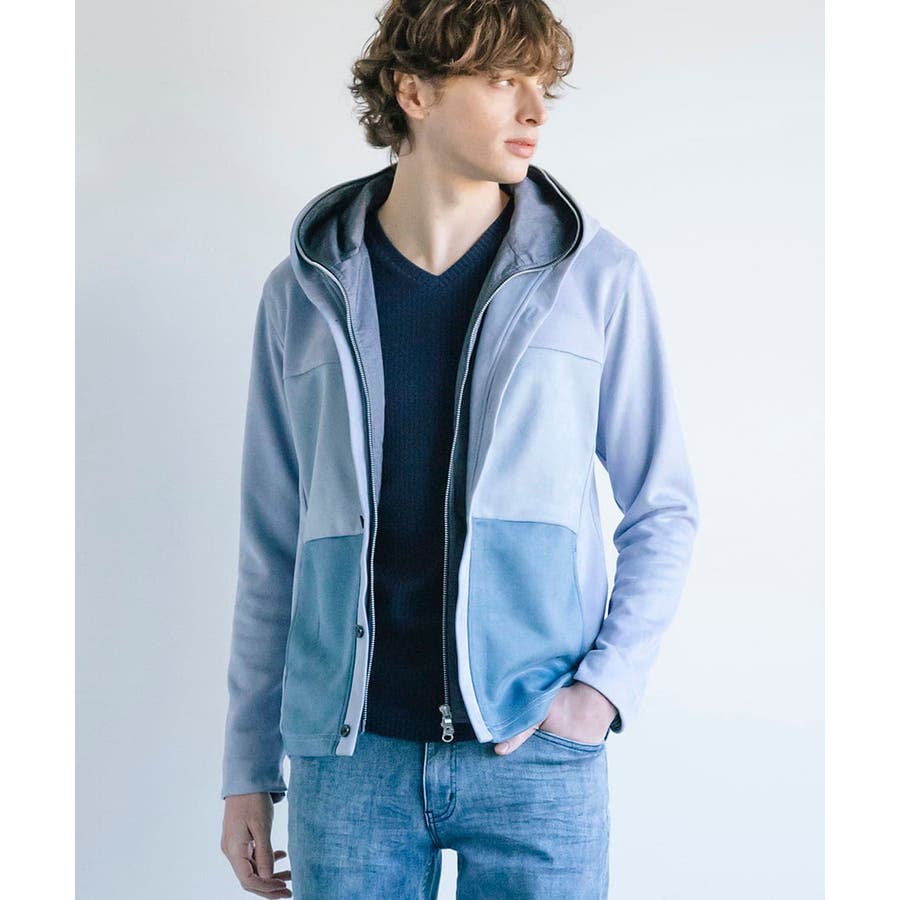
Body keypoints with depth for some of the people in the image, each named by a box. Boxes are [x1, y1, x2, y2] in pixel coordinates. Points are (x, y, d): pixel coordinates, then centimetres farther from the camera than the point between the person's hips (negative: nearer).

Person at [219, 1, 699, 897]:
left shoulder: (597, 276, 0)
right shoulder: (304, 292, 3)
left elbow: (664, 511, 5)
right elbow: (272, 546, 7)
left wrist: (606, 684, -8)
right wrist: (248, 770, 8)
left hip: (536, 755, -1)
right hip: (349, 754, 1)